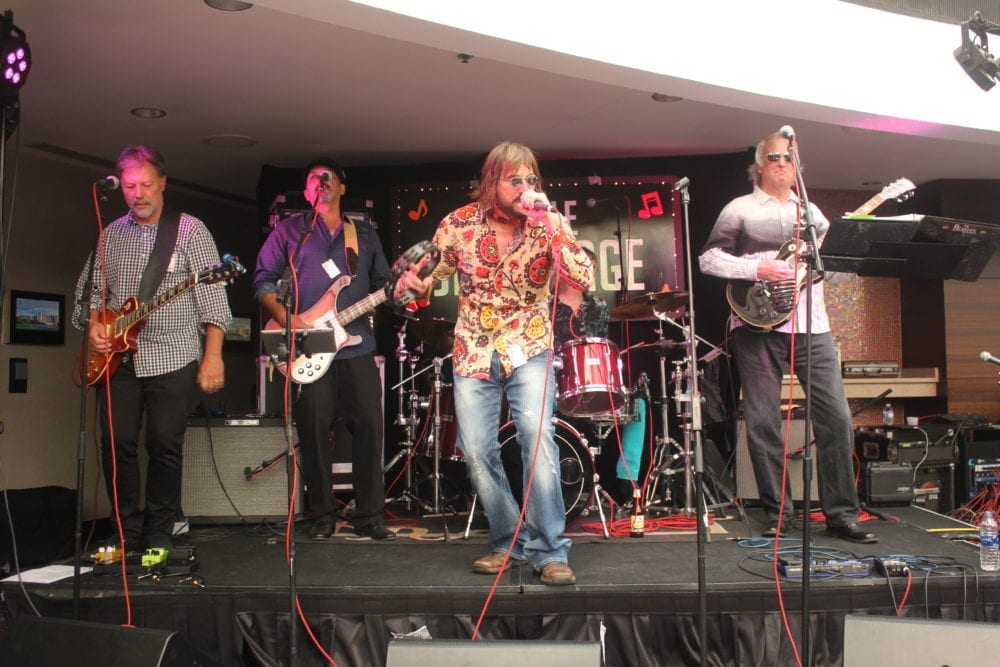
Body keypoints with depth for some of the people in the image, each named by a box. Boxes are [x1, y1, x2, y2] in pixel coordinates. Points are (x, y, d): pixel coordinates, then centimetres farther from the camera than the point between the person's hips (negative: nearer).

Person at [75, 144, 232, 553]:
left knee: (165, 446, -2)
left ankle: (159, 532, 13)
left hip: (173, 358, -4)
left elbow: (212, 296, -5)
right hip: (117, 358, 4)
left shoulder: (190, 230, 0)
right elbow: (90, 289, 21)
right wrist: (93, 323, -1)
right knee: (116, 444, 2)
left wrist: (213, 357, -13)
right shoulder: (110, 235, 14)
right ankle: (127, 532, 16)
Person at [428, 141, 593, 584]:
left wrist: (550, 226, -26)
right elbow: (433, 271, 13)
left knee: (537, 436, -21)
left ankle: (550, 552, -11)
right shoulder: (460, 223, -4)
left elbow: (583, 278, -20)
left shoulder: (549, 223, -6)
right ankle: (510, 542, 17)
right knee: (475, 450, -1)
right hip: (474, 351, 2)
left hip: (528, 348, -2)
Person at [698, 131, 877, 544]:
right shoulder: (740, 209, 6)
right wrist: (757, 268, -14)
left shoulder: (811, 212, 20)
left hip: (812, 324, 4)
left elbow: (834, 272, 20)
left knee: (836, 416, -2)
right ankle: (778, 514, 10)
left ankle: (841, 513, 8)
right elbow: (708, 259, -3)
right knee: (763, 422, -2)